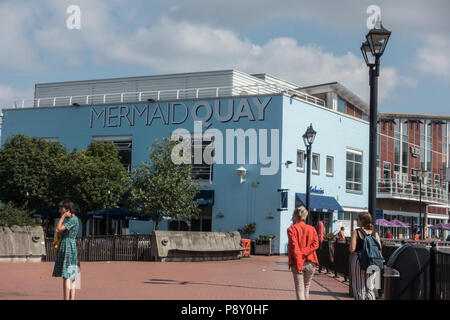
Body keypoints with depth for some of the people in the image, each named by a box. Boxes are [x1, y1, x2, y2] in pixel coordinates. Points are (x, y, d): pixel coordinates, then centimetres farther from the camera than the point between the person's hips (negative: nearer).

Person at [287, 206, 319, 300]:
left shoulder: (292, 229, -5)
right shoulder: (311, 229, 8)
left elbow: (295, 248, -13)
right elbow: (315, 245, -4)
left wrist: (299, 265, -14)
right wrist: (303, 253, -7)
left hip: (297, 263, -4)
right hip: (311, 263, 4)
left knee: (299, 289, -2)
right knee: (306, 288, 18)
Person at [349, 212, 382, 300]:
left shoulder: (356, 232, -8)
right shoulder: (375, 233, 3)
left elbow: (352, 249, -14)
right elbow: (379, 248, 1)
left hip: (358, 260, -4)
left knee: (359, 289, 5)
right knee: (369, 288, 14)